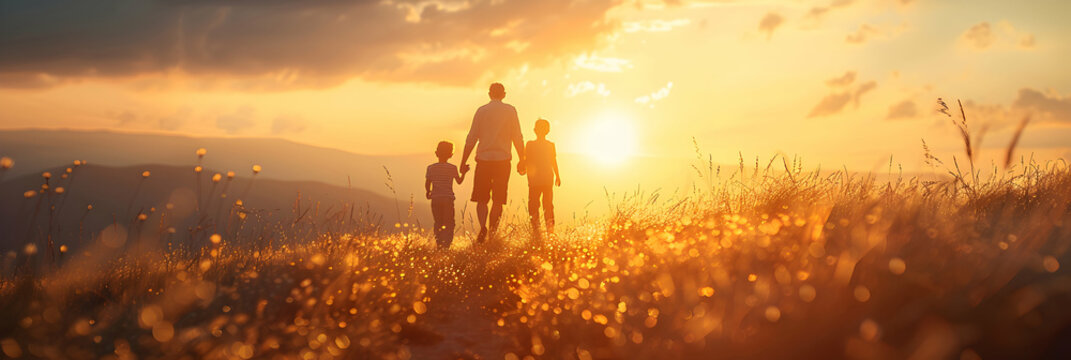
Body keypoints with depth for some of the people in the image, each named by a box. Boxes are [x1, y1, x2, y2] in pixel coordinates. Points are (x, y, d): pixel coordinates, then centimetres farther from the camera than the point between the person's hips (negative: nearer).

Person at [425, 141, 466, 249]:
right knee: (449, 223, 4)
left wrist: (428, 192, 22)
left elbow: (427, 183, 3)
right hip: (448, 198, -2)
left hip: (435, 198, 2)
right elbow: (459, 181, 8)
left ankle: (439, 245, 7)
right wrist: (463, 173, 22)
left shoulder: (431, 168, 0)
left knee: (438, 223, 12)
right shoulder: (452, 168, -3)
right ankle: (446, 245, -11)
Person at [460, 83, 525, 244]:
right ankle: (492, 232, 4)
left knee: (481, 199, 6)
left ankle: (483, 226, -17)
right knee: (498, 200, 7)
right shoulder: (510, 111, 3)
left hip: (484, 159, 0)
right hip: (503, 159, 0)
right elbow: (518, 138, 2)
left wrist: (463, 162, 6)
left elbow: (471, 138, 2)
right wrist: (522, 160, 11)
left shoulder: (481, 111, 4)